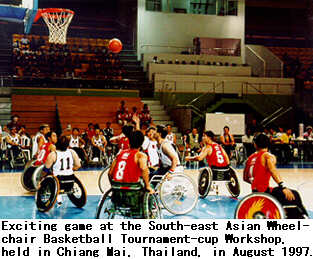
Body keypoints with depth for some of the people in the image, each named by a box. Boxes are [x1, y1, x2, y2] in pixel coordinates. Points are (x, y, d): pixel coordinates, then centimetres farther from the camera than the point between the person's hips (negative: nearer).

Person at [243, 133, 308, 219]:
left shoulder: (250, 158, 14)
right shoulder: (268, 156, -6)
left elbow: (245, 178, 21)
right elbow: (272, 170, -28)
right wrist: (283, 187, -37)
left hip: (255, 192, 8)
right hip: (264, 192, -8)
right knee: (294, 196, -1)